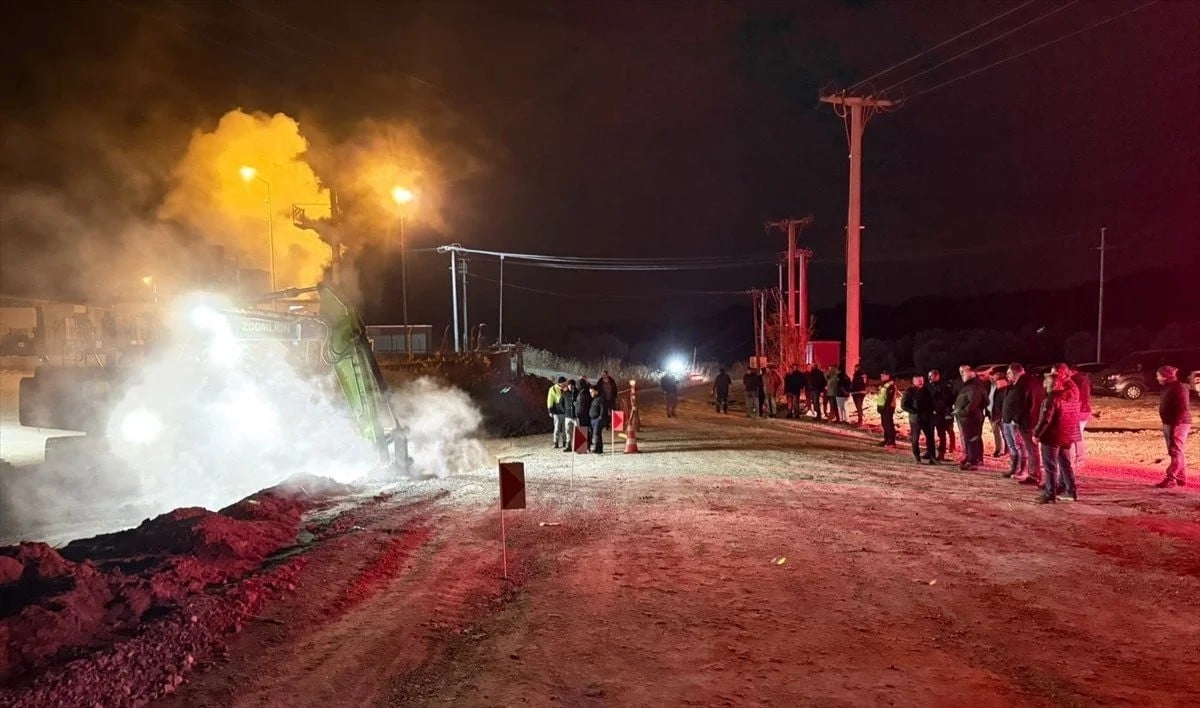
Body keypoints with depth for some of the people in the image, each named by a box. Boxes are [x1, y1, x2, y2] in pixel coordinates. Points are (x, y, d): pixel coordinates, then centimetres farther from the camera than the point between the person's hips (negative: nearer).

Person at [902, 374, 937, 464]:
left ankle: (932, 457, 7)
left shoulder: (926, 390, 9)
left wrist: (930, 411, -2)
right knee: (915, 438, 1)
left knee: (930, 437, 2)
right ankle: (917, 459, 9)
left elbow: (931, 401, 17)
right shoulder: (909, 391, -4)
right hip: (915, 418, -4)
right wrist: (914, 411, -15)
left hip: (927, 417, 4)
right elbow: (903, 405, -8)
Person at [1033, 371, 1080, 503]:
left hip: (1052, 436, -8)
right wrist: (1071, 432, 22)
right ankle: (1070, 492, 22)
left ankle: (1050, 494, 0)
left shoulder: (1052, 398, -18)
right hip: (1067, 436, 8)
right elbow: (1075, 417, 15)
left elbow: (1045, 419, -22)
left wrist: (1036, 433, -13)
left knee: (1050, 466, -1)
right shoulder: (1072, 397, 8)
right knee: (1065, 464, 18)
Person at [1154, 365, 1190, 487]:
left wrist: (1175, 424, -25)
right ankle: (1181, 478, 19)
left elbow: (1183, 408, -21)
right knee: (1178, 452, 13)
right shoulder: (1167, 388, 16)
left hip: (1178, 424, -10)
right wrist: (1166, 424, 19)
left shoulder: (1179, 388, -15)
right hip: (1169, 424, 10)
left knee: (1176, 452, -10)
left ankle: (1170, 479, -14)